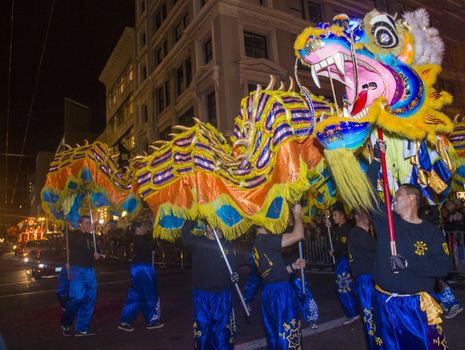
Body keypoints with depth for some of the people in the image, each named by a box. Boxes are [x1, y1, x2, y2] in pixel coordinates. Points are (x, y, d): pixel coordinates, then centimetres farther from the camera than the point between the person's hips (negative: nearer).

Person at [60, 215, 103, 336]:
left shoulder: (90, 236, 17)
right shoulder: (74, 235, -1)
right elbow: (79, 245, -22)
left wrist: (96, 255, 8)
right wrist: (87, 232, -15)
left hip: (89, 270, 6)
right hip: (77, 270, -6)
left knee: (89, 298, 3)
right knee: (77, 297, -12)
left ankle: (82, 328, 11)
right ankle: (65, 324, 12)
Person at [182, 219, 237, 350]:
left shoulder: (227, 246, 5)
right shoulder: (197, 242, -2)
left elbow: (233, 266, 9)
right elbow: (185, 232, -16)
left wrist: (234, 274, -12)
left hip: (222, 294, 2)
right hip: (201, 294, -1)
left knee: (222, 329, 10)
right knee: (203, 328, 10)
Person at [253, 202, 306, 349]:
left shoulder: (258, 243, 13)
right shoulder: (266, 239, -17)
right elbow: (298, 235, -25)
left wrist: (293, 267, 10)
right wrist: (297, 214, -10)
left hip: (270, 291, 10)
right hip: (280, 291, -10)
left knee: (275, 333, 19)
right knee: (287, 334, 2)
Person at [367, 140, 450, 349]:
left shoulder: (431, 232, -2)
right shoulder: (386, 221, 2)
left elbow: (443, 267, -12)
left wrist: (408, 263, -22)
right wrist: (377, 159, -3)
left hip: (417, 306, -2)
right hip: (384, 303, 3)